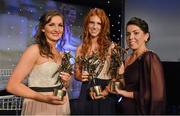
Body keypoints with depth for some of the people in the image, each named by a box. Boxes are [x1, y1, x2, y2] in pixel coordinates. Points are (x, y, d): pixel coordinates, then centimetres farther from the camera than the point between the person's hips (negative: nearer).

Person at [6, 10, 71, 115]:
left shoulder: (61, 54, 7)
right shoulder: (35, 50, -13)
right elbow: (12, 85, -18)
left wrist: (65, 82, -3)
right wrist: (44, 98, -27)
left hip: (60, 107, 7)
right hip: (40, 107, -7)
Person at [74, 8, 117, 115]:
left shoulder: (111, 46, -8)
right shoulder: (81, 48, 4)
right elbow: (76, 73, 11)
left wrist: (105, 91, -21)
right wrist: (81, 77, -10)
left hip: (105, 95, -3)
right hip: (86, 93, 3)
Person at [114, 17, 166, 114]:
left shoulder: (150, 58, -17)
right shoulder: (128, 58, 5)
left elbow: (157, 95, -22)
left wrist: (125, 94, -15)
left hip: (140, 110, -7)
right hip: (125, 110, 7)